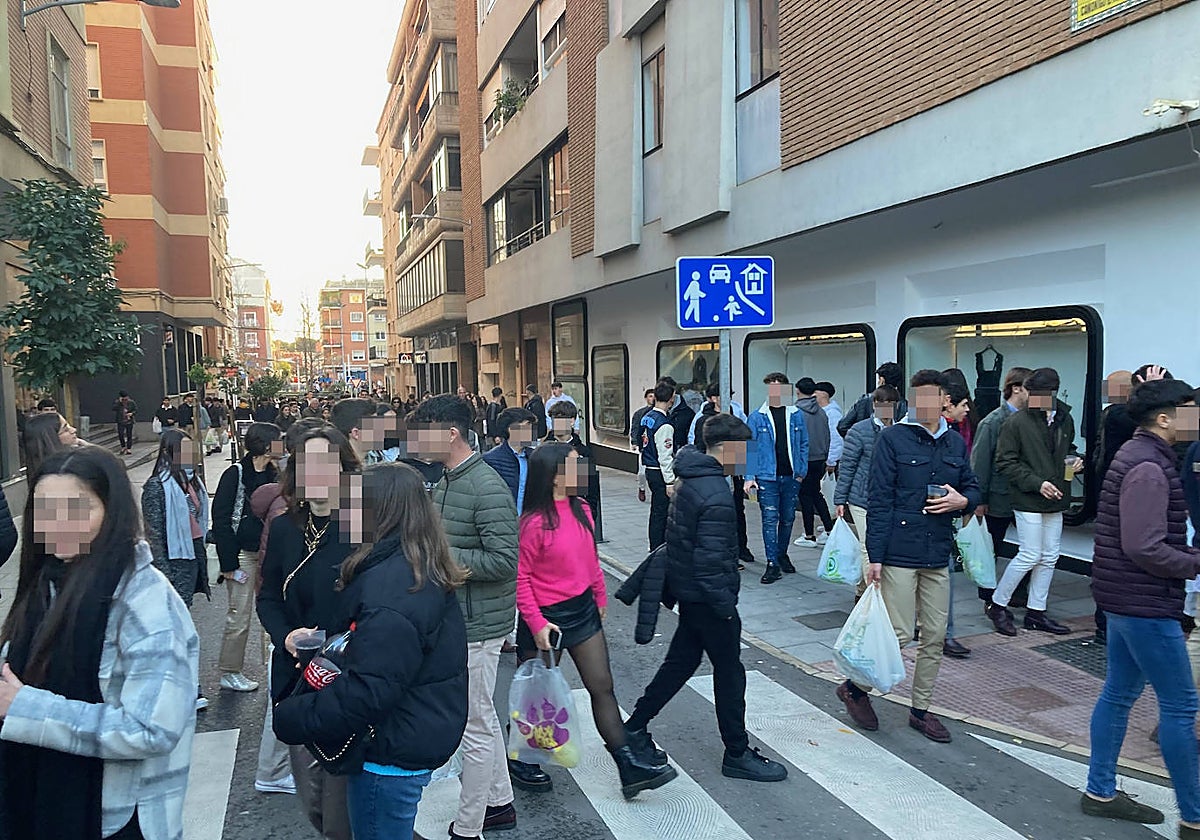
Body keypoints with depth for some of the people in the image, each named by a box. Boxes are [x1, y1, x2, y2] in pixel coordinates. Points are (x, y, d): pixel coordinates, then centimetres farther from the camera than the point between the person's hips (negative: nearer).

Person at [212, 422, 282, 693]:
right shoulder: (235, 474, -13)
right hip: (243, 553, -6)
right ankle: (229, 673, 16)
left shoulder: (272, 474, 7)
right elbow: (221, 520, -14)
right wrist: (229, 563, -15)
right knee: (239, 615, 2)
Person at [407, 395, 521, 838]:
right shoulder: (445, 482, 9)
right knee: (483, 719, 22)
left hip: (478, 623, -10)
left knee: (476, 728, 5)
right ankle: (499, 802, 39)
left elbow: (504, 561, -27)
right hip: (454, 618, 10)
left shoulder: (487, 489, -22)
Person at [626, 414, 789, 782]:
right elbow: (711, 561, -27)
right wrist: (726, 605, -17)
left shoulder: (691, 480, 6)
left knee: (681, 660, 20)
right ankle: (737, 754, 23)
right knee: (729, 671, 7)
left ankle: (634, 727, 28)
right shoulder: (716, 496, -25)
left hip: (688, 591, 9)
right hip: (708, 597, -9)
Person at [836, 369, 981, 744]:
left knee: (935, 638, 11)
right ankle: (855, 688, 19)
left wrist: (962, 500, -7)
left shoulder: (955, 442, 10)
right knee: (899, 635, -4)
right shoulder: (893, 438, -7)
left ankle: (921, 709, 28)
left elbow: (972, 487, 19)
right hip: (899, 554, -6)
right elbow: (879, 499, -10)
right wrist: (875, 555, -13)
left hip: (938, 557, 6)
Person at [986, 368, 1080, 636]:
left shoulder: (1064, 419, 6)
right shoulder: (1016, 422, -12)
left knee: (1049, 557, 11)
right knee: (1030, 556, -4)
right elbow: (1005, 463, -12)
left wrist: (1075, 461, 1)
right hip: (1028, 501, -6)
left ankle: (1036, 611, 23)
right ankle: (998, 605, 12)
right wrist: (1037, 483, -19)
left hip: (1055, 501, 6)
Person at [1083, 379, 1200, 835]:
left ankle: (1100, 792, 26)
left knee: (1119, 692, 15)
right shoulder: (1148, 468, -20)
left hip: (1124, 597, 10)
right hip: (1144, 602, -10)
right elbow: (1144, 548, -24)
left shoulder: (1137, 455, 12)